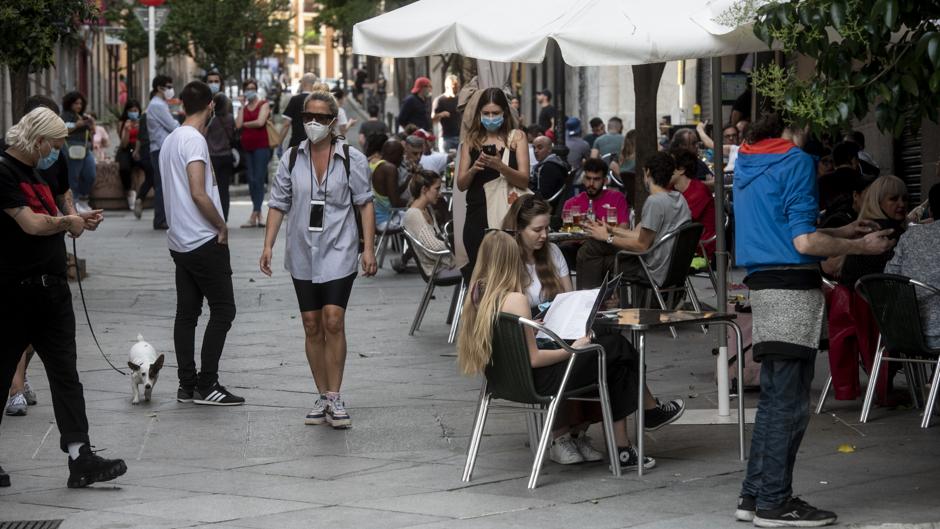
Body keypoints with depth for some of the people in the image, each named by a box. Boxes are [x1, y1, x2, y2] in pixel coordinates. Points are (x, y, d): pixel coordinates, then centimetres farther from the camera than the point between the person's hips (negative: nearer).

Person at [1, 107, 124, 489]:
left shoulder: (32, 174, 18)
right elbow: (31, 224, -20)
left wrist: (79, 222, 6)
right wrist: (67, 221, -4)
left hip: (51, 290, 9)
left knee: (65, 375, 3)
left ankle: (80, 458, 1)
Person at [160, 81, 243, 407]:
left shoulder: (170, 140, 14)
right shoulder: (194, 139, -15)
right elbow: (198, 193, -23)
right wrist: (222, 226, -10)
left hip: (179, 242, 9)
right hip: (204, 242, -9)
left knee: (186, 313, 9)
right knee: (223, 310, -3)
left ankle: (187, 385, 10)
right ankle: (206, 385, -6)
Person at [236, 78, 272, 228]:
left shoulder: (263, 104, 2)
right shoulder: (243, 107, 15)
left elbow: (260, 122, -13)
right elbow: (238, 125, 0)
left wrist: (245, 124, 1)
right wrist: (242, 106, 2)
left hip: (261, 145, -6)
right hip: (247, 146, 6)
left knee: (258, 180, -9)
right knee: (251, 180, 5)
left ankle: (254, 217, -13)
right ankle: (259, 216, 9)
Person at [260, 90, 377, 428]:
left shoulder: (352, 159, -2)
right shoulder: (291, 159, 5)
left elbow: (365, 204, 1)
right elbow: (278, 204, 8)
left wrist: (368, 248, -5)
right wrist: (268, 245, 1)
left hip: (338, 251, -3)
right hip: (303, 252, 3)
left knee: (333, 321, -13)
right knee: (312, 325, 6)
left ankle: (334, 398, -6)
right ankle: (322, 397, 14)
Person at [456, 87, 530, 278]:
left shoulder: (516, 138, 5)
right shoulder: (471, 140, 11)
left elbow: (524, 180, -5)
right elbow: (461, 184, 9)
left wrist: (499, 166, -20)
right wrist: (474, 168, -11)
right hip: (477, 216, 2)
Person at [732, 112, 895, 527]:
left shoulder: (747, 163, 15)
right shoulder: (797, 162, -12)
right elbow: (804, 243, -17)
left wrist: (840, 232, 24)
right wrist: (862, 246, -5)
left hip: (762, 285, 9)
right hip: (793, 288, -9)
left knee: (773, 397, 15)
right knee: (790, 403, -4)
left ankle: (754, 495, 17)